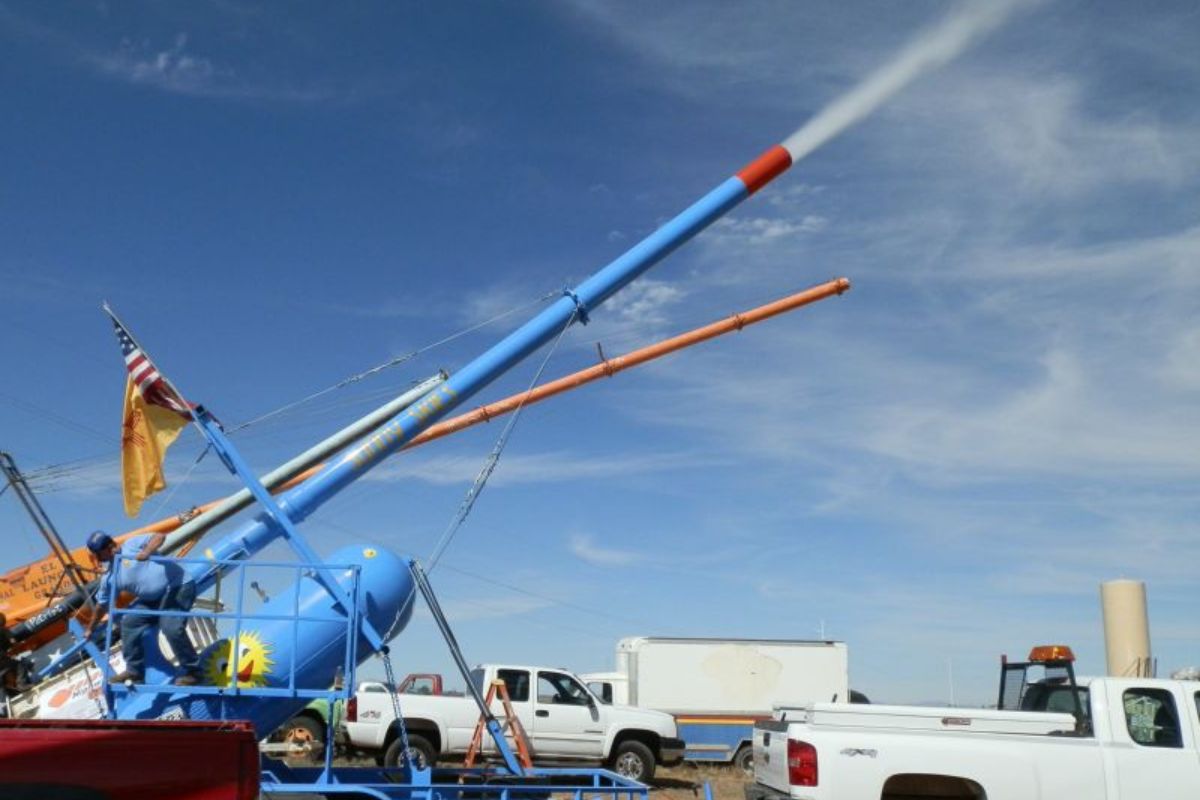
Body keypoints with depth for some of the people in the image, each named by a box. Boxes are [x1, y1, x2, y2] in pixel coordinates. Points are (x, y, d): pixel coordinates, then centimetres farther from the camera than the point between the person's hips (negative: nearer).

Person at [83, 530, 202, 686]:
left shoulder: (131, 545, -4)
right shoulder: (110, 577, 14)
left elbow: (159, 537, -14)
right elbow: (102, 604, 25)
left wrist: (147, 552, -31)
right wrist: (91, 628, 32)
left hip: (179, 587, -9)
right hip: (155, 598, 9)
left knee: (171, 627, -24)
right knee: (129, 621, 4)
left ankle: (192, 671, -11)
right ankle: (134, 671, 17)